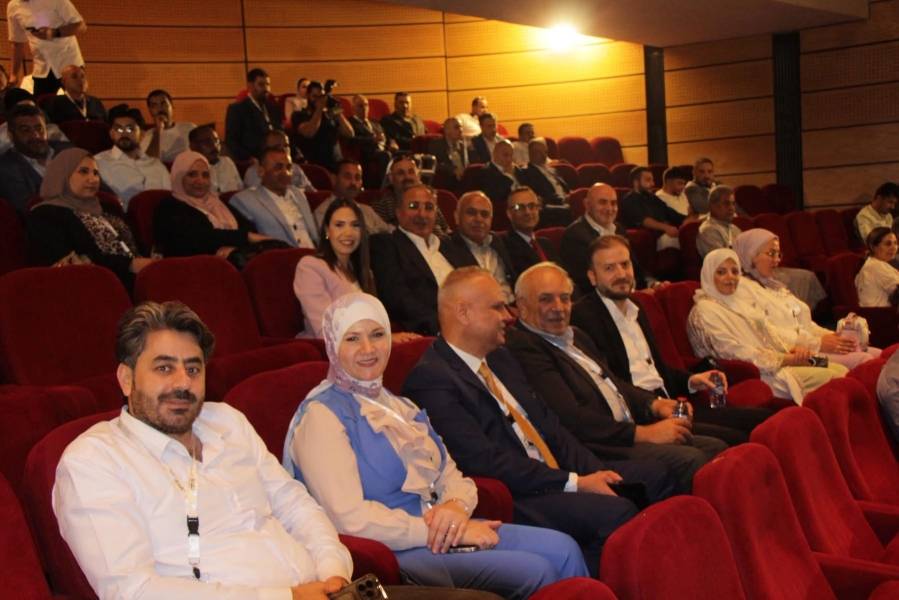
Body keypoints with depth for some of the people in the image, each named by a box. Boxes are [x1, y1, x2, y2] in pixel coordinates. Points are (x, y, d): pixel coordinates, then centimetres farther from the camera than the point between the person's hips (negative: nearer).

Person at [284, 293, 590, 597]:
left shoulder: (400, 406, 18)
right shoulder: (321, 415, -9)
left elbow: (452, 476, 15)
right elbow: (349, 518, -18)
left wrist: (457, 505, -9)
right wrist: (434, 528, -18)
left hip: (442, 533, 8)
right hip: (395, 552, -8)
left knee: (562, 549, -8)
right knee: (534, 573, -19)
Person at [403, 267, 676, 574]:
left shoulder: (499, 358, 17)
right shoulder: (431, 379, -14)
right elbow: (485, 461, -20)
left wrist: (595, 471, -1)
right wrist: (575, 482, -18)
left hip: (557, 474, 10)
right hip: (514, 499, -10)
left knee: (654, 475, 2)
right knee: (616, 513, -28)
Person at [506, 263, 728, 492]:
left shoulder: (575, 336, 20)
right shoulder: (521, 347, -12)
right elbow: (571, 419, -19)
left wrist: (654, 404, 5)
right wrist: (644, 433, -15)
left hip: (629, 435, 10)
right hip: (596, 448, -10)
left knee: (715, 447, 0)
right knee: (689, 460, -22)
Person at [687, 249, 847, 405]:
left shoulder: (741, 297, 17)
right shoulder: (705, 311, -9)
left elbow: (767, 333, 17)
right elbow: (734, 352, -16)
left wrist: (792, 350, -5)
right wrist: (786, 360, -15)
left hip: (777, 359, 9)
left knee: (840, 370, -7)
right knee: (828, 377, -19)